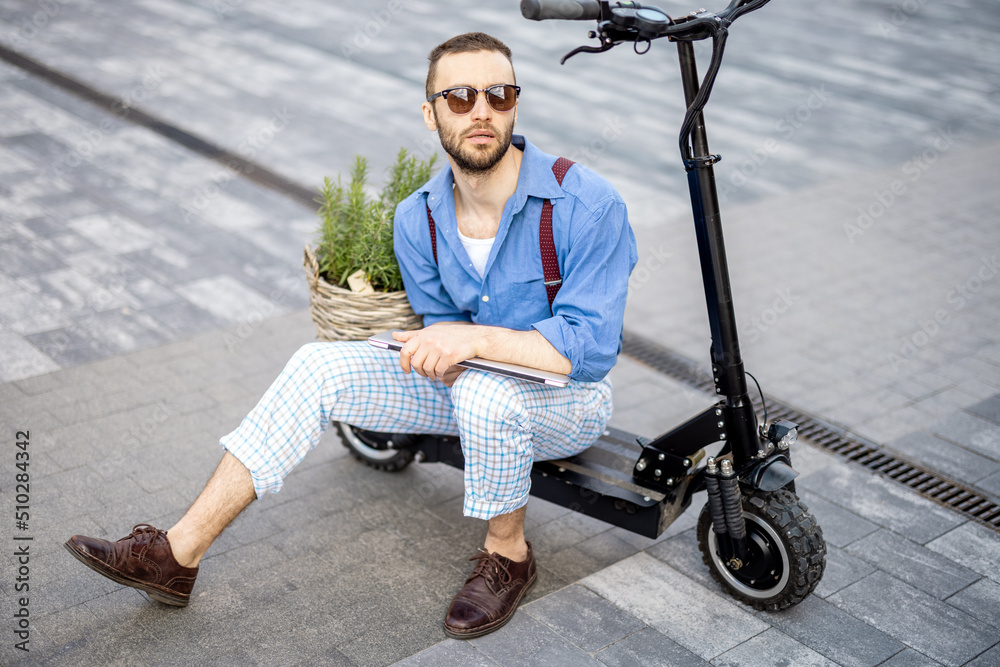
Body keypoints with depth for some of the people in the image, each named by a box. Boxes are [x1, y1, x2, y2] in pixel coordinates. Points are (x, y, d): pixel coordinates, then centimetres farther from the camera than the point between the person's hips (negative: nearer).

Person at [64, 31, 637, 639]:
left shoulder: (587, 205, -24)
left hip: (569, 400, -5)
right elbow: (442, 320, 5)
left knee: (485, 391, -39)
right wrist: (441, 349, -19)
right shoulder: (417, 221, -6)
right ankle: (176, 555, -9)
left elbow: (591, 347, -27)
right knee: (319, 368, -12)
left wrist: (476, 339, -36)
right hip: (469, 387, 5)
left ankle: (508, 555, -7)